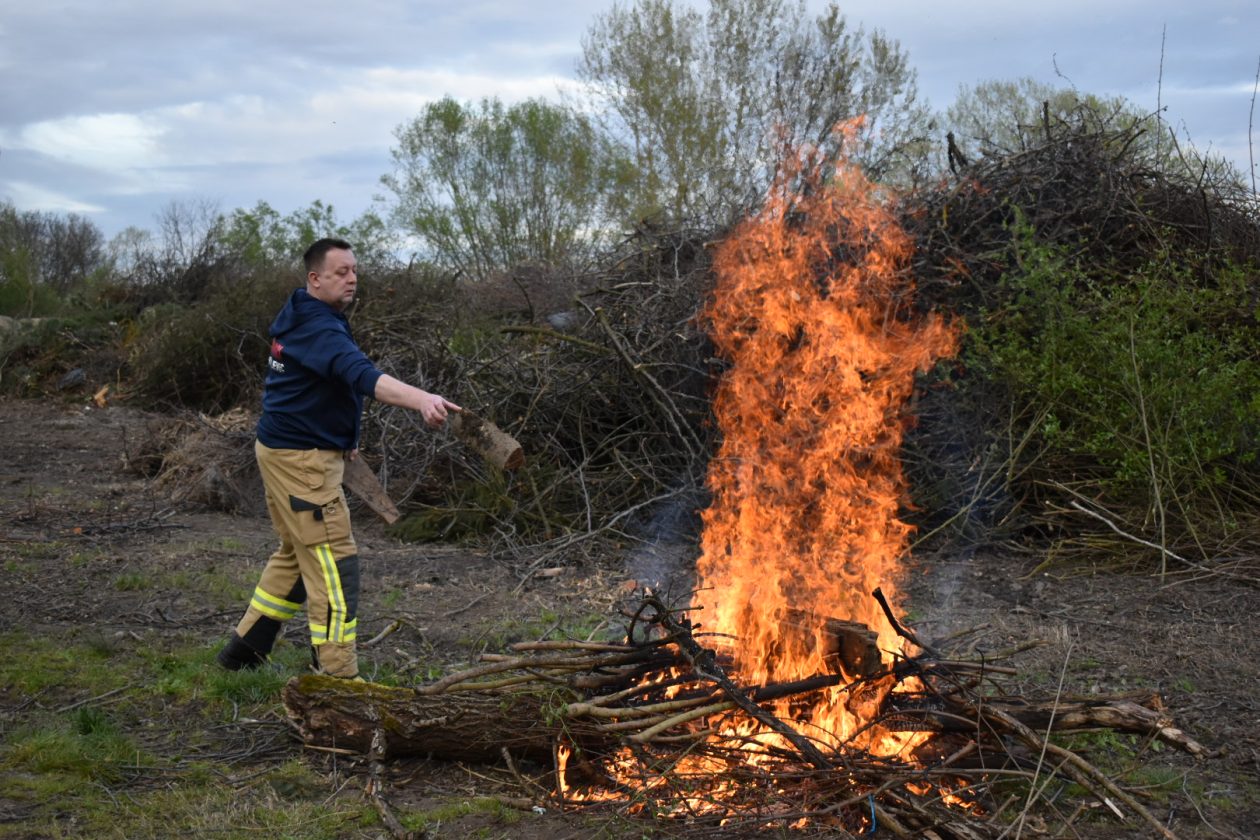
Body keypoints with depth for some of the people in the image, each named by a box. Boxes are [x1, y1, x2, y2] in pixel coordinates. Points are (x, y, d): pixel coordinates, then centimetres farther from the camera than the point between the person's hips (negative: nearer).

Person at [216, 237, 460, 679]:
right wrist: (422, 400, -55)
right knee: (334, 563, -8)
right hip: (302, 459, -10)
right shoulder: (319, 329, -21)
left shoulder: (298, 319, 12)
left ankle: (245, 647, 31)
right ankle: (337, 675, -7)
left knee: (295, 554, 22)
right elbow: (362, 375, -40)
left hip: (282, 450, 10)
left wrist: (340, 438, 13)